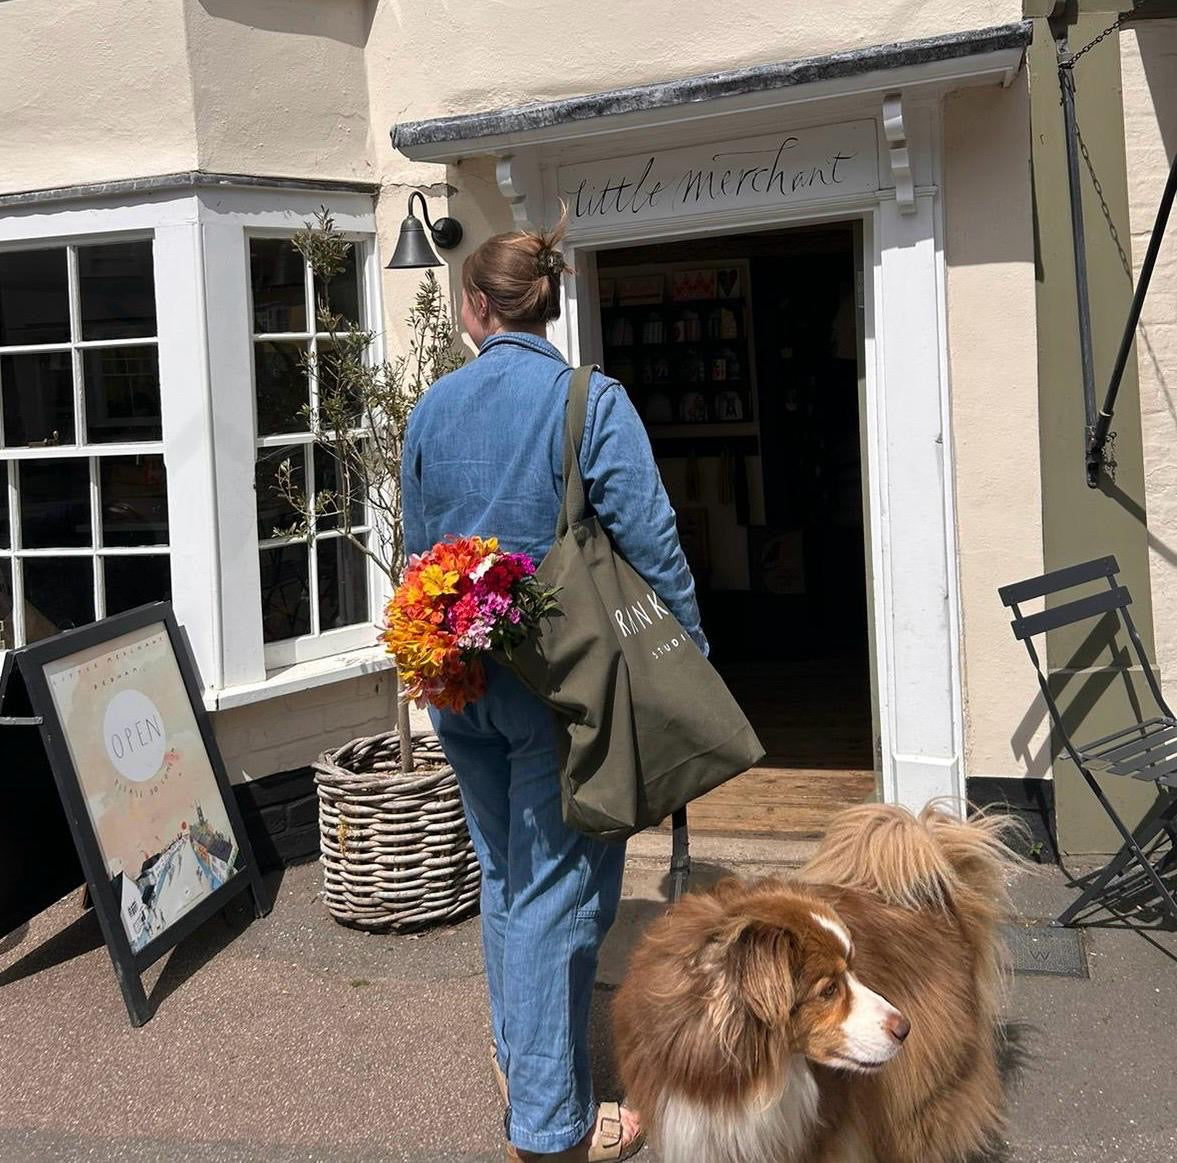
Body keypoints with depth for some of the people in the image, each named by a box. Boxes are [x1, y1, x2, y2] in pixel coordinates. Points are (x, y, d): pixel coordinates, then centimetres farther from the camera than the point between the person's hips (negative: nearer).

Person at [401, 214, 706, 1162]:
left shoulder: (432, 409, 5)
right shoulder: (592, 401, -11)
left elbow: (419, 550, 12)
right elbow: (649, 542, -14)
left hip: (461, 679, 6)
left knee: (504, 868, 20)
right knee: (560, 887, 3)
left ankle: (519, 1060, 35)